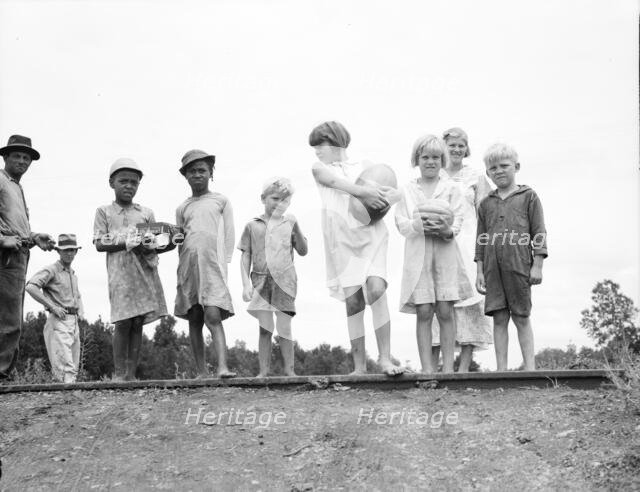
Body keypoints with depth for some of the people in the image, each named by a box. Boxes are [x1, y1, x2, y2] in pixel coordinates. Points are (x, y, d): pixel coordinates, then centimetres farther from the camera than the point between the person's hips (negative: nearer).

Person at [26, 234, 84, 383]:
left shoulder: (72, 274, 21)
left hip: (74, 323, 8)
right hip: (58, 322, -8)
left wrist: (79, 312, 17)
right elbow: (30, 287, -21)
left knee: (73, 369, 8)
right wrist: (52, 307, -19)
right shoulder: (51, 270, -4)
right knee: (65, 369, -19)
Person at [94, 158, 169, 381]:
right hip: (120, 273, -3)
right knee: (123, 322, -9)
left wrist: (170, 244, -10)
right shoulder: (104, 211, 9)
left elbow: (156, 245, 15)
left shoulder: (146, 213, 17)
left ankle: (131, 373, 3)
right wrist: (130, 244, -14)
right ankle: (118, 373, -2)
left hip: (145, 272, 3)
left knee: (138, 323, 0)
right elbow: (99, 244, -1)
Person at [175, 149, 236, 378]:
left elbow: (229, 236, 8)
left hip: (212, 263, -4)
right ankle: (201, 372, 4)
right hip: (188, 265, 4)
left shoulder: (221, 201, 12)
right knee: (194, 320, 1)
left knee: (213, 316, -19)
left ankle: (222, 367, -26)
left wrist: (224, 262, -1)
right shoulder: (182, 208, 19)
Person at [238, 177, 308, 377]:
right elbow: (246, 257, 7)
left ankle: (289, 369, 7)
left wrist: (296, 228, -9)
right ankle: (263, 371, 3)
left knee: (284, 328, 1)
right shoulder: (253, 226, 7)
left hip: (285, 281, 0)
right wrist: (246, 283, -2)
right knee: (264, 328, -1)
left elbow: (303, 251, 3)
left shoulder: (289, 224, 8)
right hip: (261, 281, 0)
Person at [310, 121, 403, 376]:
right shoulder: (320, 168, 13)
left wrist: (383, 197, -17)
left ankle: (385, 358, -15)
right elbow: (333, 180, -9)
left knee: (376, 289, -18)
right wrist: (363, 191, -25)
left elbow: (394, 192, 7)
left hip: (371, 234, -1)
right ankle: (359, 366, 2)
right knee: (353, 299, -3)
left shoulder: (365, 167, 14)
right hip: (342, 240, 1)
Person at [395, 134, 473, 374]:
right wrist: (420, 224, -16)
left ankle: (448, 367, 2)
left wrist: (447, 230, -19)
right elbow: (401, 224, 4)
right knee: (423, 312, -3)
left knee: (445, 311, -3)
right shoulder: (407, 190, 11)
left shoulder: (451, 188, 11)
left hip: (446, 253, 0)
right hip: (418, 254, 0)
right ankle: (427, 368, 1)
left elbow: (457, 220, 3)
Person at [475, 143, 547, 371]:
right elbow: (480, 241, 14)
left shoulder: (528, 197, 4)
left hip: (519, 266, -3)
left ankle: (530, 367, 5)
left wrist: (537, 265, -5)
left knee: (521, 318, 0)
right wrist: (480, 271, 8)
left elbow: (538, 233, 1)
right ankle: (501, 369, 5)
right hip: (493, 269, 3)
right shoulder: (486, 204, 14)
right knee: (499, 318, 2)